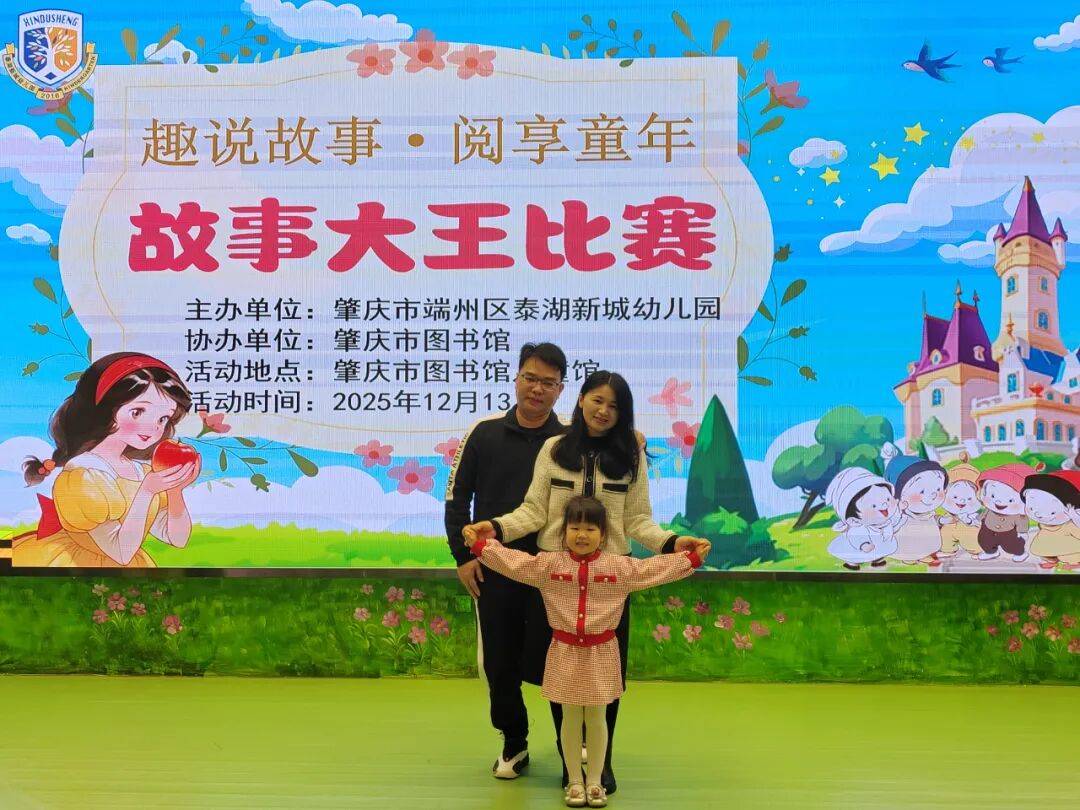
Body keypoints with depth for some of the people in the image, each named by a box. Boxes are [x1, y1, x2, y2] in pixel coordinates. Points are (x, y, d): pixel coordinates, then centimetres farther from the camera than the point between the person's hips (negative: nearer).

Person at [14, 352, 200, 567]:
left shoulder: (143, 471, 2)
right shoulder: (81, 474, -13)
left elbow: (178, 539, 4)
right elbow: (122, 553, -16)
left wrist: (175, 491, -10)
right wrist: (146, 491, -23)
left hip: (127, 567, 5)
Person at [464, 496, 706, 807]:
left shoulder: (621, 567, -2)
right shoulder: (548, 564, -3)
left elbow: (658, 568, 0)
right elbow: (511, 561, -4)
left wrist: (692, 558, -4)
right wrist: (479, 545, -9)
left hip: (601, 652, 0)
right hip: (565, 652, 0)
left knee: (596, 717, 9)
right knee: (570, 718, 9)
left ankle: (595, 781, 21)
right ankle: (574, 781, 21)